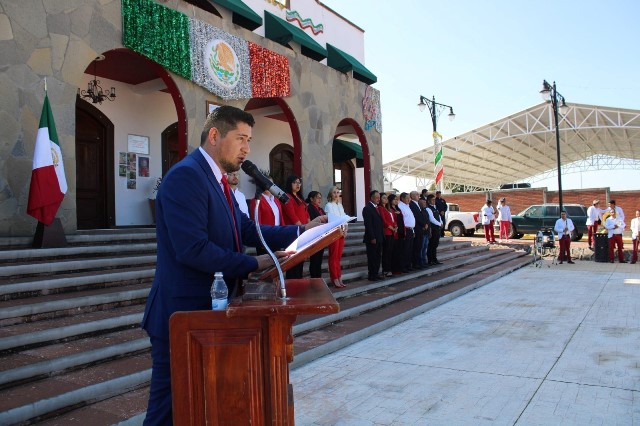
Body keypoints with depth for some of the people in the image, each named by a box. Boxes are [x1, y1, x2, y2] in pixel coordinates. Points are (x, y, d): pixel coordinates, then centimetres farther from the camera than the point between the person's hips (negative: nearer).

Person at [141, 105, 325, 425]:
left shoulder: (216, 179, 12)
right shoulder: (186, 175, -19)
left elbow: (246, 229, 11)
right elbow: (192, 249, -28)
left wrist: (301, 231, 4)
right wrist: (253, 265, -21)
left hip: (209, 311, 10)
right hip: (183, 315, -10)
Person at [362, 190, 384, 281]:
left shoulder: (377, 208, 15)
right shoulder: (367, 208, -10)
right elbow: (368, 225, -16)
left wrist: (382, 236, 11)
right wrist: (372, 238, -19)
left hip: (379, 237, 8)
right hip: (372, 238, -8)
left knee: (377, 257, 11)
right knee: (372, 257, 0)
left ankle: (376, 274, 18)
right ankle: (372, 276, 6)